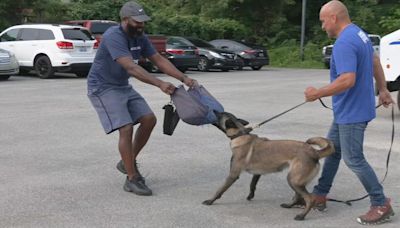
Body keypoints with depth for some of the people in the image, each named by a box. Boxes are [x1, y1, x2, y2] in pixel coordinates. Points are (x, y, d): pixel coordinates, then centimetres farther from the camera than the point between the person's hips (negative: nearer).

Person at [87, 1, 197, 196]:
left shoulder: (140, 37, 0)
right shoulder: (113, 37, -26)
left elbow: (159, 60, 2)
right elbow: (131, 68, -37)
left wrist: (184, 79, -8)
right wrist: (160, 84, -45)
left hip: (123, 86, 9)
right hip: (102, 87, -8)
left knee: (149, 119, 2)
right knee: (126, 128, -18)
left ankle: (127, 162, 18)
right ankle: (132, 179, -8)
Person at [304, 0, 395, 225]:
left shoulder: (344, 43, -24)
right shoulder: (359, 34, 10)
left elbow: (347, 80, -33)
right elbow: (375, 62, 20)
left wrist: (318, 93, -23)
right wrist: (383, 89, 28)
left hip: (352, 112, -11)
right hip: (347, 110, 11)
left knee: (354, 159, -2)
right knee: (332, 150, 16)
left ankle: (381, 204, 8)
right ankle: (320, 195, 26)